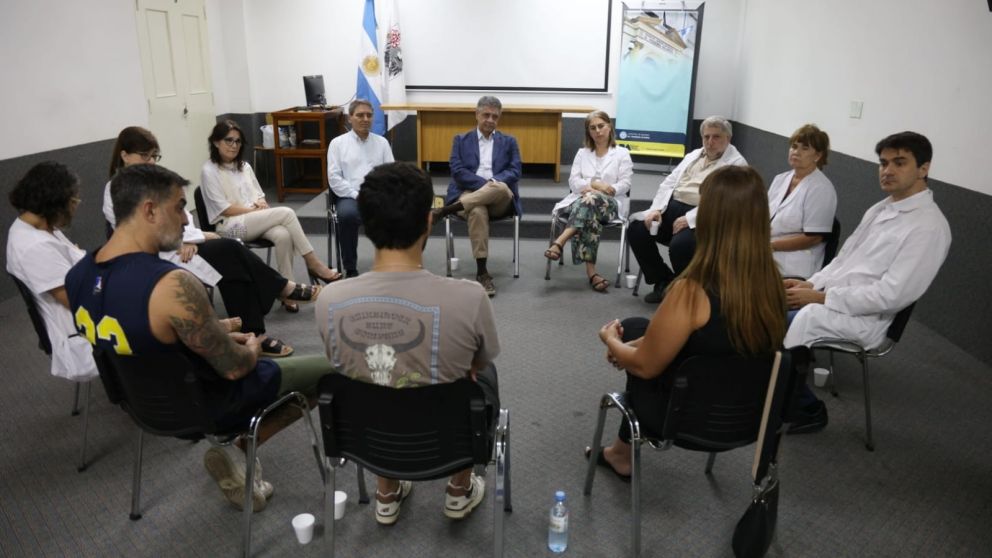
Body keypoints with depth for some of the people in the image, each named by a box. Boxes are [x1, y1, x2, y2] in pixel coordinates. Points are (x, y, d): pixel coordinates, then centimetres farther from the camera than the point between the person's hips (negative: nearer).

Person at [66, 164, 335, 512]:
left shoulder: (78, 276, -8)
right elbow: (235, 368, -24)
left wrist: (219, 334, 9)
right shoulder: (173, 286, -34)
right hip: (206, 405, -8)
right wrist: (252, 349, 0)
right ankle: (236, 451, 11)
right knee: (332, 371, 5)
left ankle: (235, 449, 17)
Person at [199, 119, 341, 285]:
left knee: (283, 235, -31)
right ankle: (313, 263, -19)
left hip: (256, 221, 6)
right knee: (286, 213, -25)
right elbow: (224, 209, -10)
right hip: (230, 226, -5)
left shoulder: (244, 166, 15)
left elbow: (259, 194, 19)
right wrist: (255, 209, -13)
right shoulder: (209, 171, -5)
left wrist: (261, 204, -5)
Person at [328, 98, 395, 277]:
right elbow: (334, 178, -1)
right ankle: (350, 269, -21)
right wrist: (357, 195, -12)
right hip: (350, 196, -2)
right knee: (347, 215, -37)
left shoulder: (382, 142, 16)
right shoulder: (338, 143, 8)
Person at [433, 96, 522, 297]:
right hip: (468, 194, -1)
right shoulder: (461, 140, 16)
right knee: (477, 212, -39)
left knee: (500, 188, -37)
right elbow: (457, 171, 1)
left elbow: (515, 172, 5)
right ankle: (482, 272, -34)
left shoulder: (509, 142, 19)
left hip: (500, 200, 1)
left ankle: (447, 210, -29)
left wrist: (494, 182, -14)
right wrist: (484, 183, -13)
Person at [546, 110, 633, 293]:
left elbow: (625, 184, 1)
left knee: (591, 201, -39)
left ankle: (559, 243, -48)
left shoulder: (622, 153, 13)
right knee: (589, 215, -38)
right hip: (582, 200, 2)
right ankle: (591, 272, -45)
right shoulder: (582, 153, 22)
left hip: (610, 203, -1)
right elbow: (573, 182, 10)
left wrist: (593, 191, -14)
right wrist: (595, 184, -11)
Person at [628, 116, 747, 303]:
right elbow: (669, 183, 16)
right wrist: (656, 209, -2)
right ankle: (664, 281, 4)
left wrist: (688, 219, -22)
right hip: (673, 206, 7)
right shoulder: (693, 155, 21)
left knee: (679, 244, -34)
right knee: (636, 228, -13)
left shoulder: (736, 164, -1)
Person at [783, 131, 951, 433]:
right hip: (831, 295, 9)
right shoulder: (880, 209, 13)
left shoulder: (928, 226, -15)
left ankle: (808, 409, 1)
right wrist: (810, 284, -1)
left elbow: (890, 295, -21)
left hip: (862, 318, -8)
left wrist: (819, 297, -19)